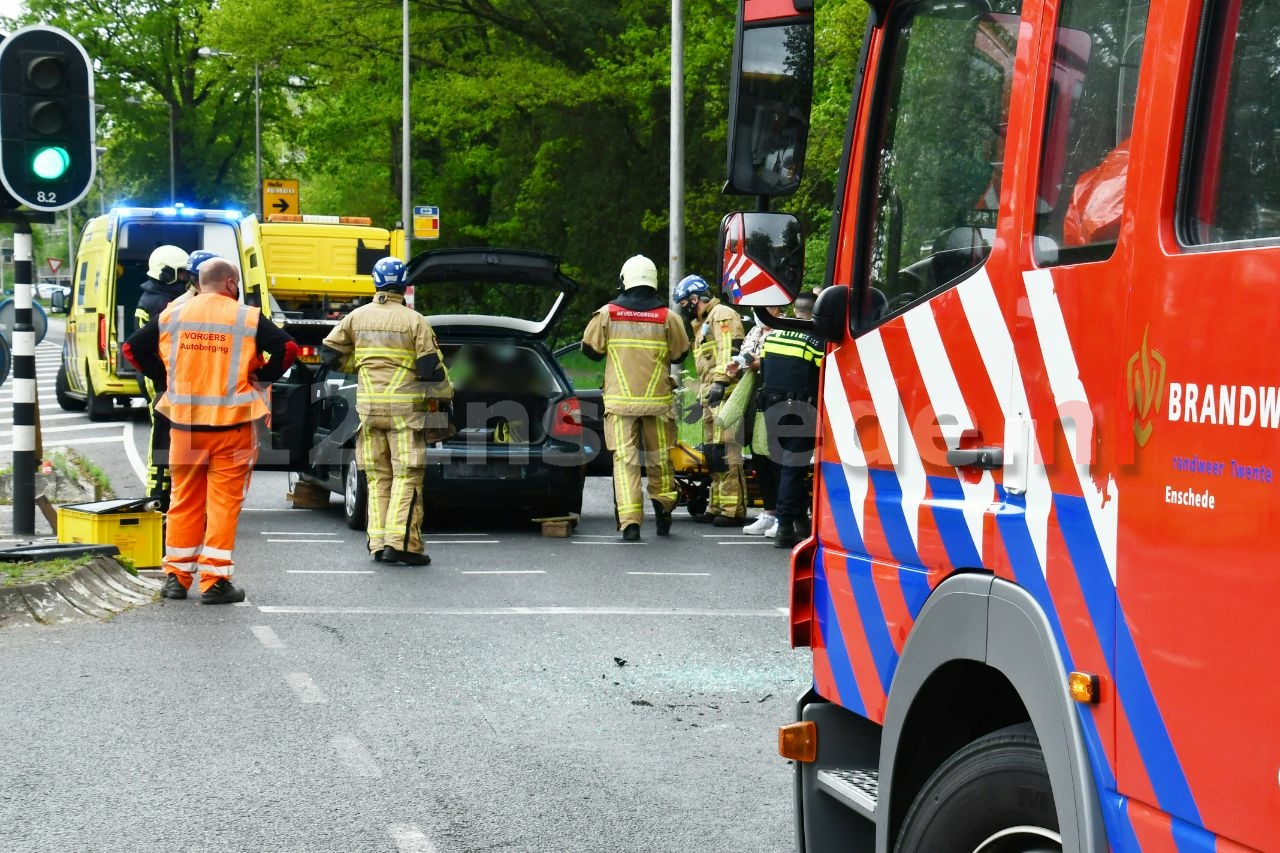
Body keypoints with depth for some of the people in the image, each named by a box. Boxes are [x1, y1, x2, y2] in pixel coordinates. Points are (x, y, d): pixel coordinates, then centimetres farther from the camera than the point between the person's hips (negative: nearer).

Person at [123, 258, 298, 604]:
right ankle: (215, 580, 0)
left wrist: (163, 380, 14)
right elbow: (287, 348, -11)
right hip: (232, 423, -3)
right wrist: (261, 378, 3)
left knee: (184, 499, 13)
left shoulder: (172, 315, 7)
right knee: (224, 501, 1)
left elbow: (132, 348, 8)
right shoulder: (247, 318, -3)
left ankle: (177, 576, 17)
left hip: (185, 422, 3)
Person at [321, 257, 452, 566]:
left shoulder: (357, 317, 6)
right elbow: (431, 367, -7)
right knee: (407, 476, -3)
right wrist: (444, 399, 5)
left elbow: (330, 355, 11)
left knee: (377, 476, 11)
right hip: (405, 407, -4)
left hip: (368, 406, 4)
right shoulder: (414, 321, -5)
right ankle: (400, 541, -11)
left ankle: (378, 543, 8)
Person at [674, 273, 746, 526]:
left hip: (725, 395, -11)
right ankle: (717, 507, 15)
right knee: (713, 454, 11)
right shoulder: (703, 323, 28)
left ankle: (733, 509, -16)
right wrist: (700, 396, 31)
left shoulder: (722, 315, -5)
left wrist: (720, 381, -27)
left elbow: (730, 351, -20)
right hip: (711, 398, 11)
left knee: (725, 452, -14)